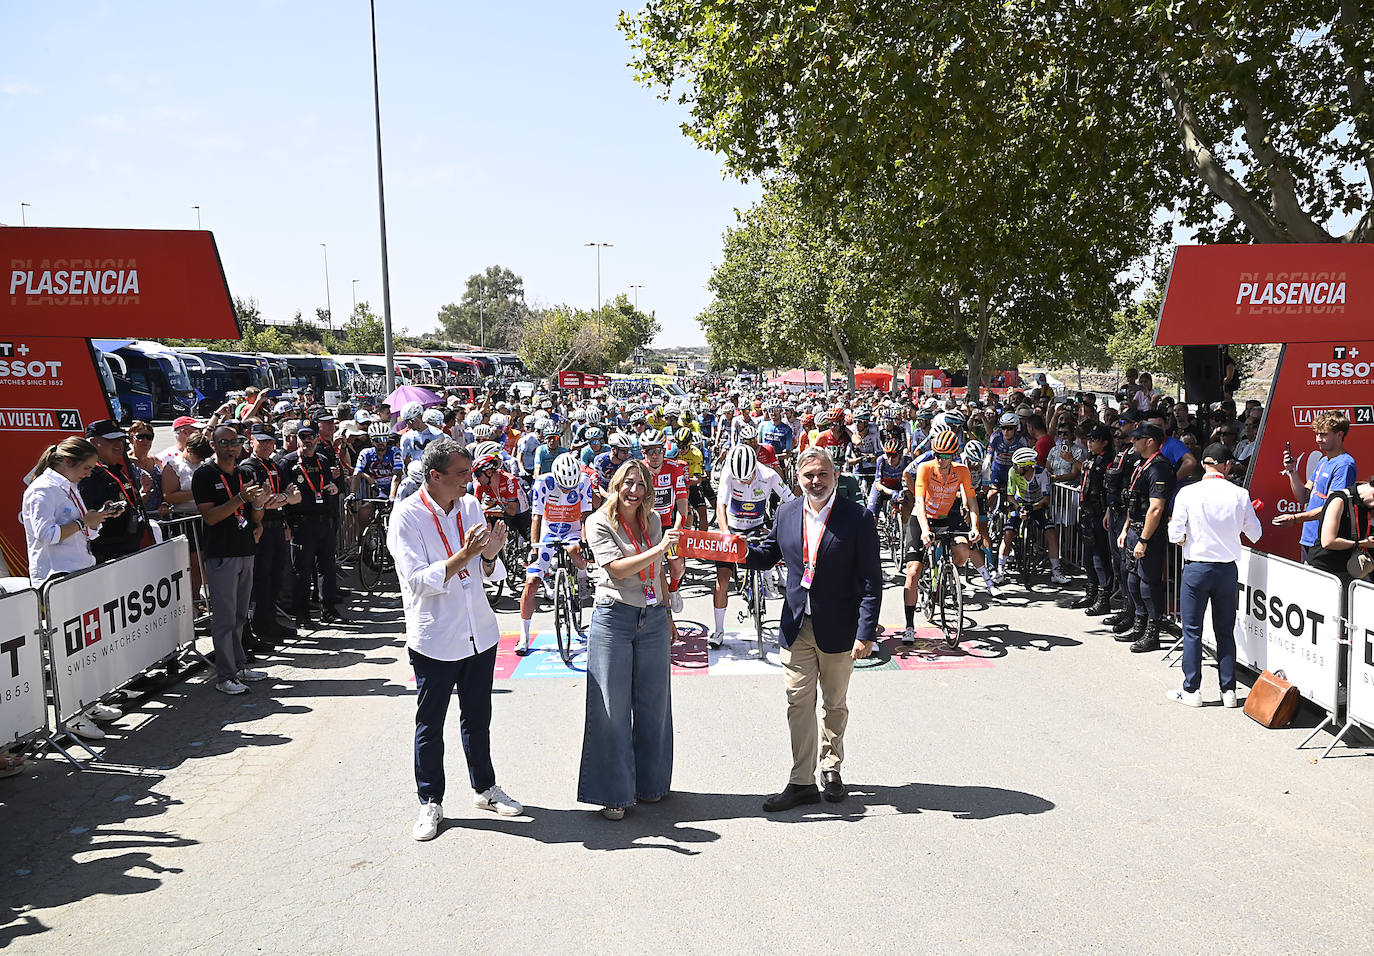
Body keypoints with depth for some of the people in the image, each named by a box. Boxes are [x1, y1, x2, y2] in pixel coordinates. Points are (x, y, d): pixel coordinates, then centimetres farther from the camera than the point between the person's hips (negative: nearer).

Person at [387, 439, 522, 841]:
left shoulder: (471, 506, 3)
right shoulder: (407, 516, -14)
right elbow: (417, 581, -19)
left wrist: (489, 555, -12)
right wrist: (463, 556, -28)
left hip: (480, 633, 5)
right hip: (434, 638, -5)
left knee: (478, 718, 18)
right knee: (429, 725, 8)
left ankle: (484, 788, 33)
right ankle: (430, 802, 23)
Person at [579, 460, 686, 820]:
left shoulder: (653, 520, 12)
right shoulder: (600, 523, -5)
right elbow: (618, 569, -17)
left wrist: (667, 615, 21)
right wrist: (659, 549, -24)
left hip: (653, 618, 5)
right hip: (614, 618, -5)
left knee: (653, 703, 10)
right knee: (613, 706, 0)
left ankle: (650, 783, 26)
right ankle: (614, 793, 10)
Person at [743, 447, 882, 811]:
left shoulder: (857, 518, -10)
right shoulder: (787, 513, 2)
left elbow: (870, 580, -12)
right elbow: (768, 554, 14)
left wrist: (866, 633, -17)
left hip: (838, 630, -3)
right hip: (797, 627, 3)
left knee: (835, 704, 14)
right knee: (799, 703, 5)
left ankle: (831, 767, 34)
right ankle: (801, 782, 14)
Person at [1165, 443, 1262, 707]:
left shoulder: (1187, 493, -10)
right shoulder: (1240, 495, -4)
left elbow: (1175, 535, -10)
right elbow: (1255, 534, 5)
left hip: (1196, 567, -2)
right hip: (1227, 569, 2)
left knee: (1192, 630, 6)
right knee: (1225, 632, 12)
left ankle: (1191, 690, 10)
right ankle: (1228, 691, 16)